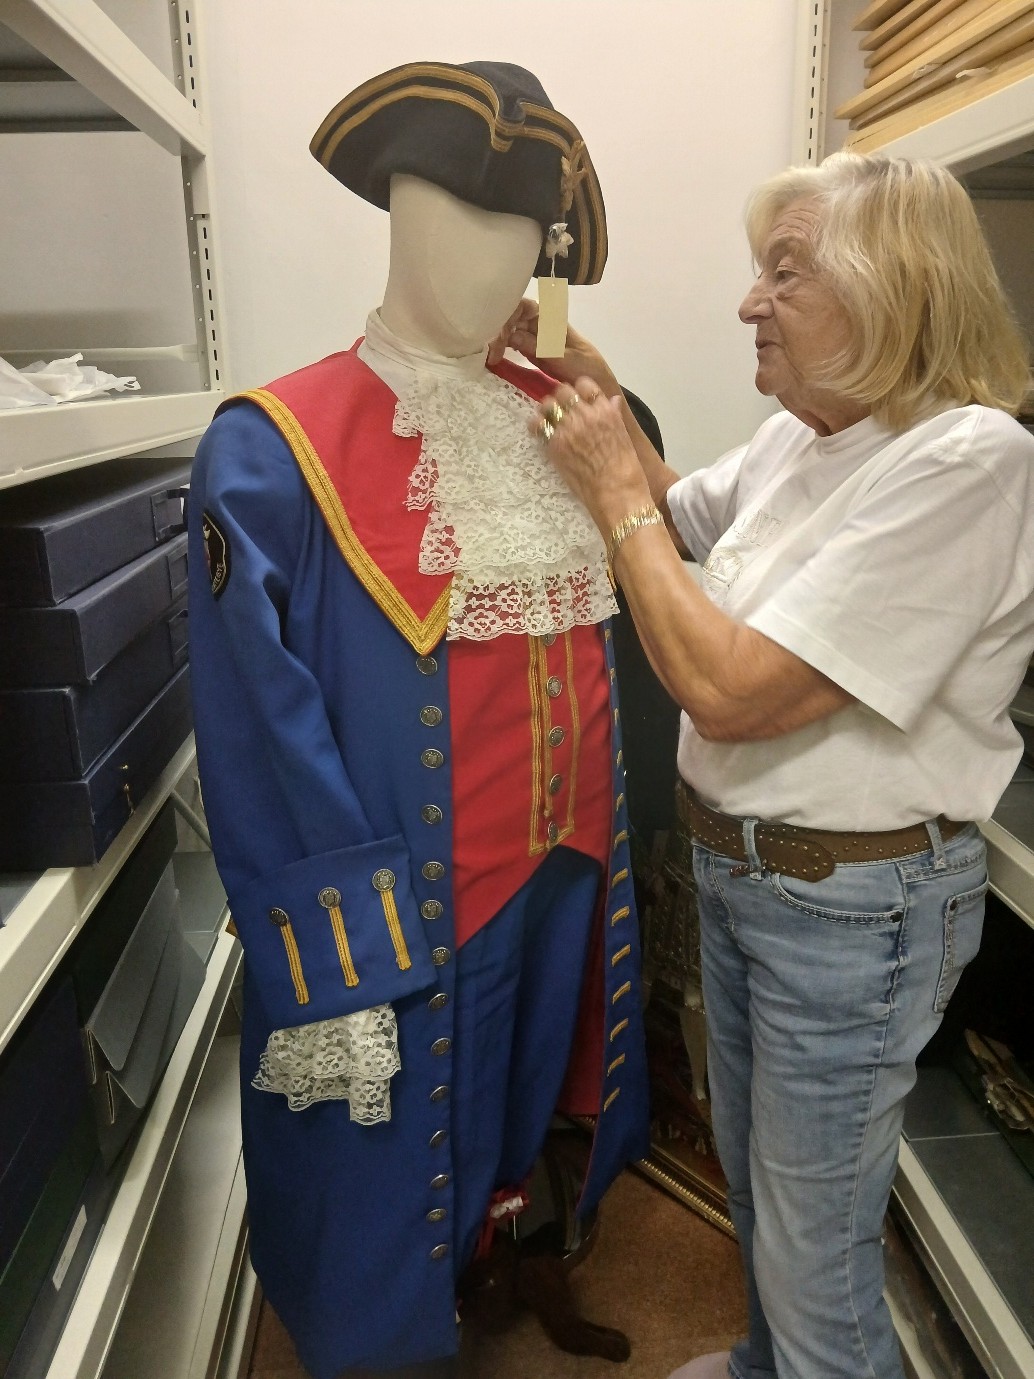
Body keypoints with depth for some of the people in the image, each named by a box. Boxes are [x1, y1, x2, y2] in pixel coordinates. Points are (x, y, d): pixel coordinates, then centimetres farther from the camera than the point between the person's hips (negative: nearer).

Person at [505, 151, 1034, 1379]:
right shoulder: (796, 436, 1)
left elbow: (728, 689, -29)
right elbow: (678, 518, 20)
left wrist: (615, 492, -17)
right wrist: (593, 390, 5)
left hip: (853, 903, -8)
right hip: (733, 861, 9)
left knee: (817, 1254, 13)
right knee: (751, 1175, 29)